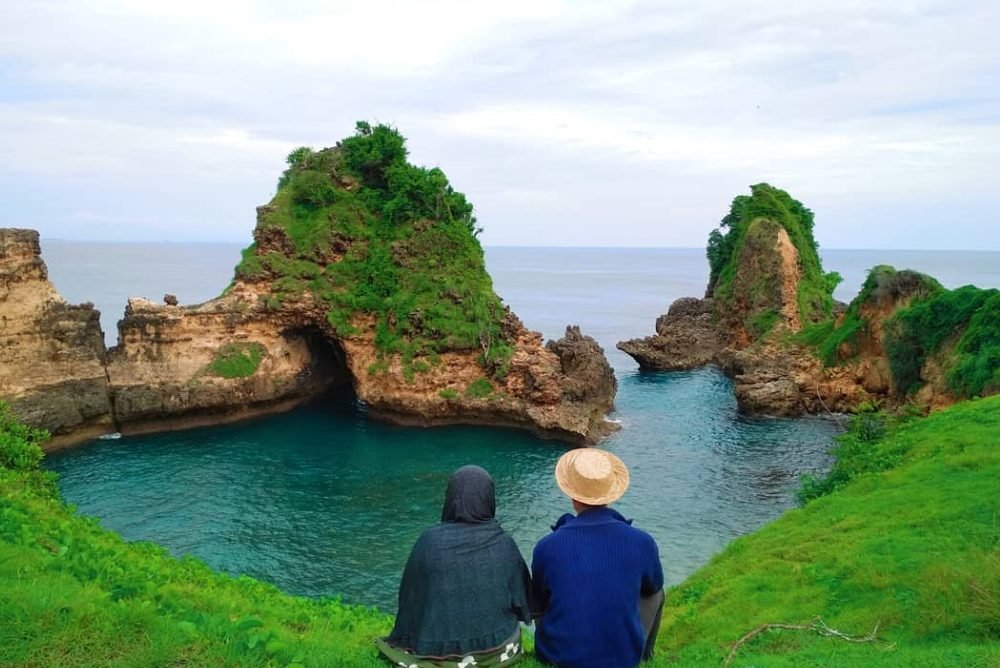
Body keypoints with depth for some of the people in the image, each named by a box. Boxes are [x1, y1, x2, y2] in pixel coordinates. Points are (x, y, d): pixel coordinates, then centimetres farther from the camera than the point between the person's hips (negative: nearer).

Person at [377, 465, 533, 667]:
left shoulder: (430, 540, -16)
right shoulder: (504, 543, -11)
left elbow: (411, 596, -5)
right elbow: (523, 599, 0)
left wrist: (407, 640, 12)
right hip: (501, 648, 1)